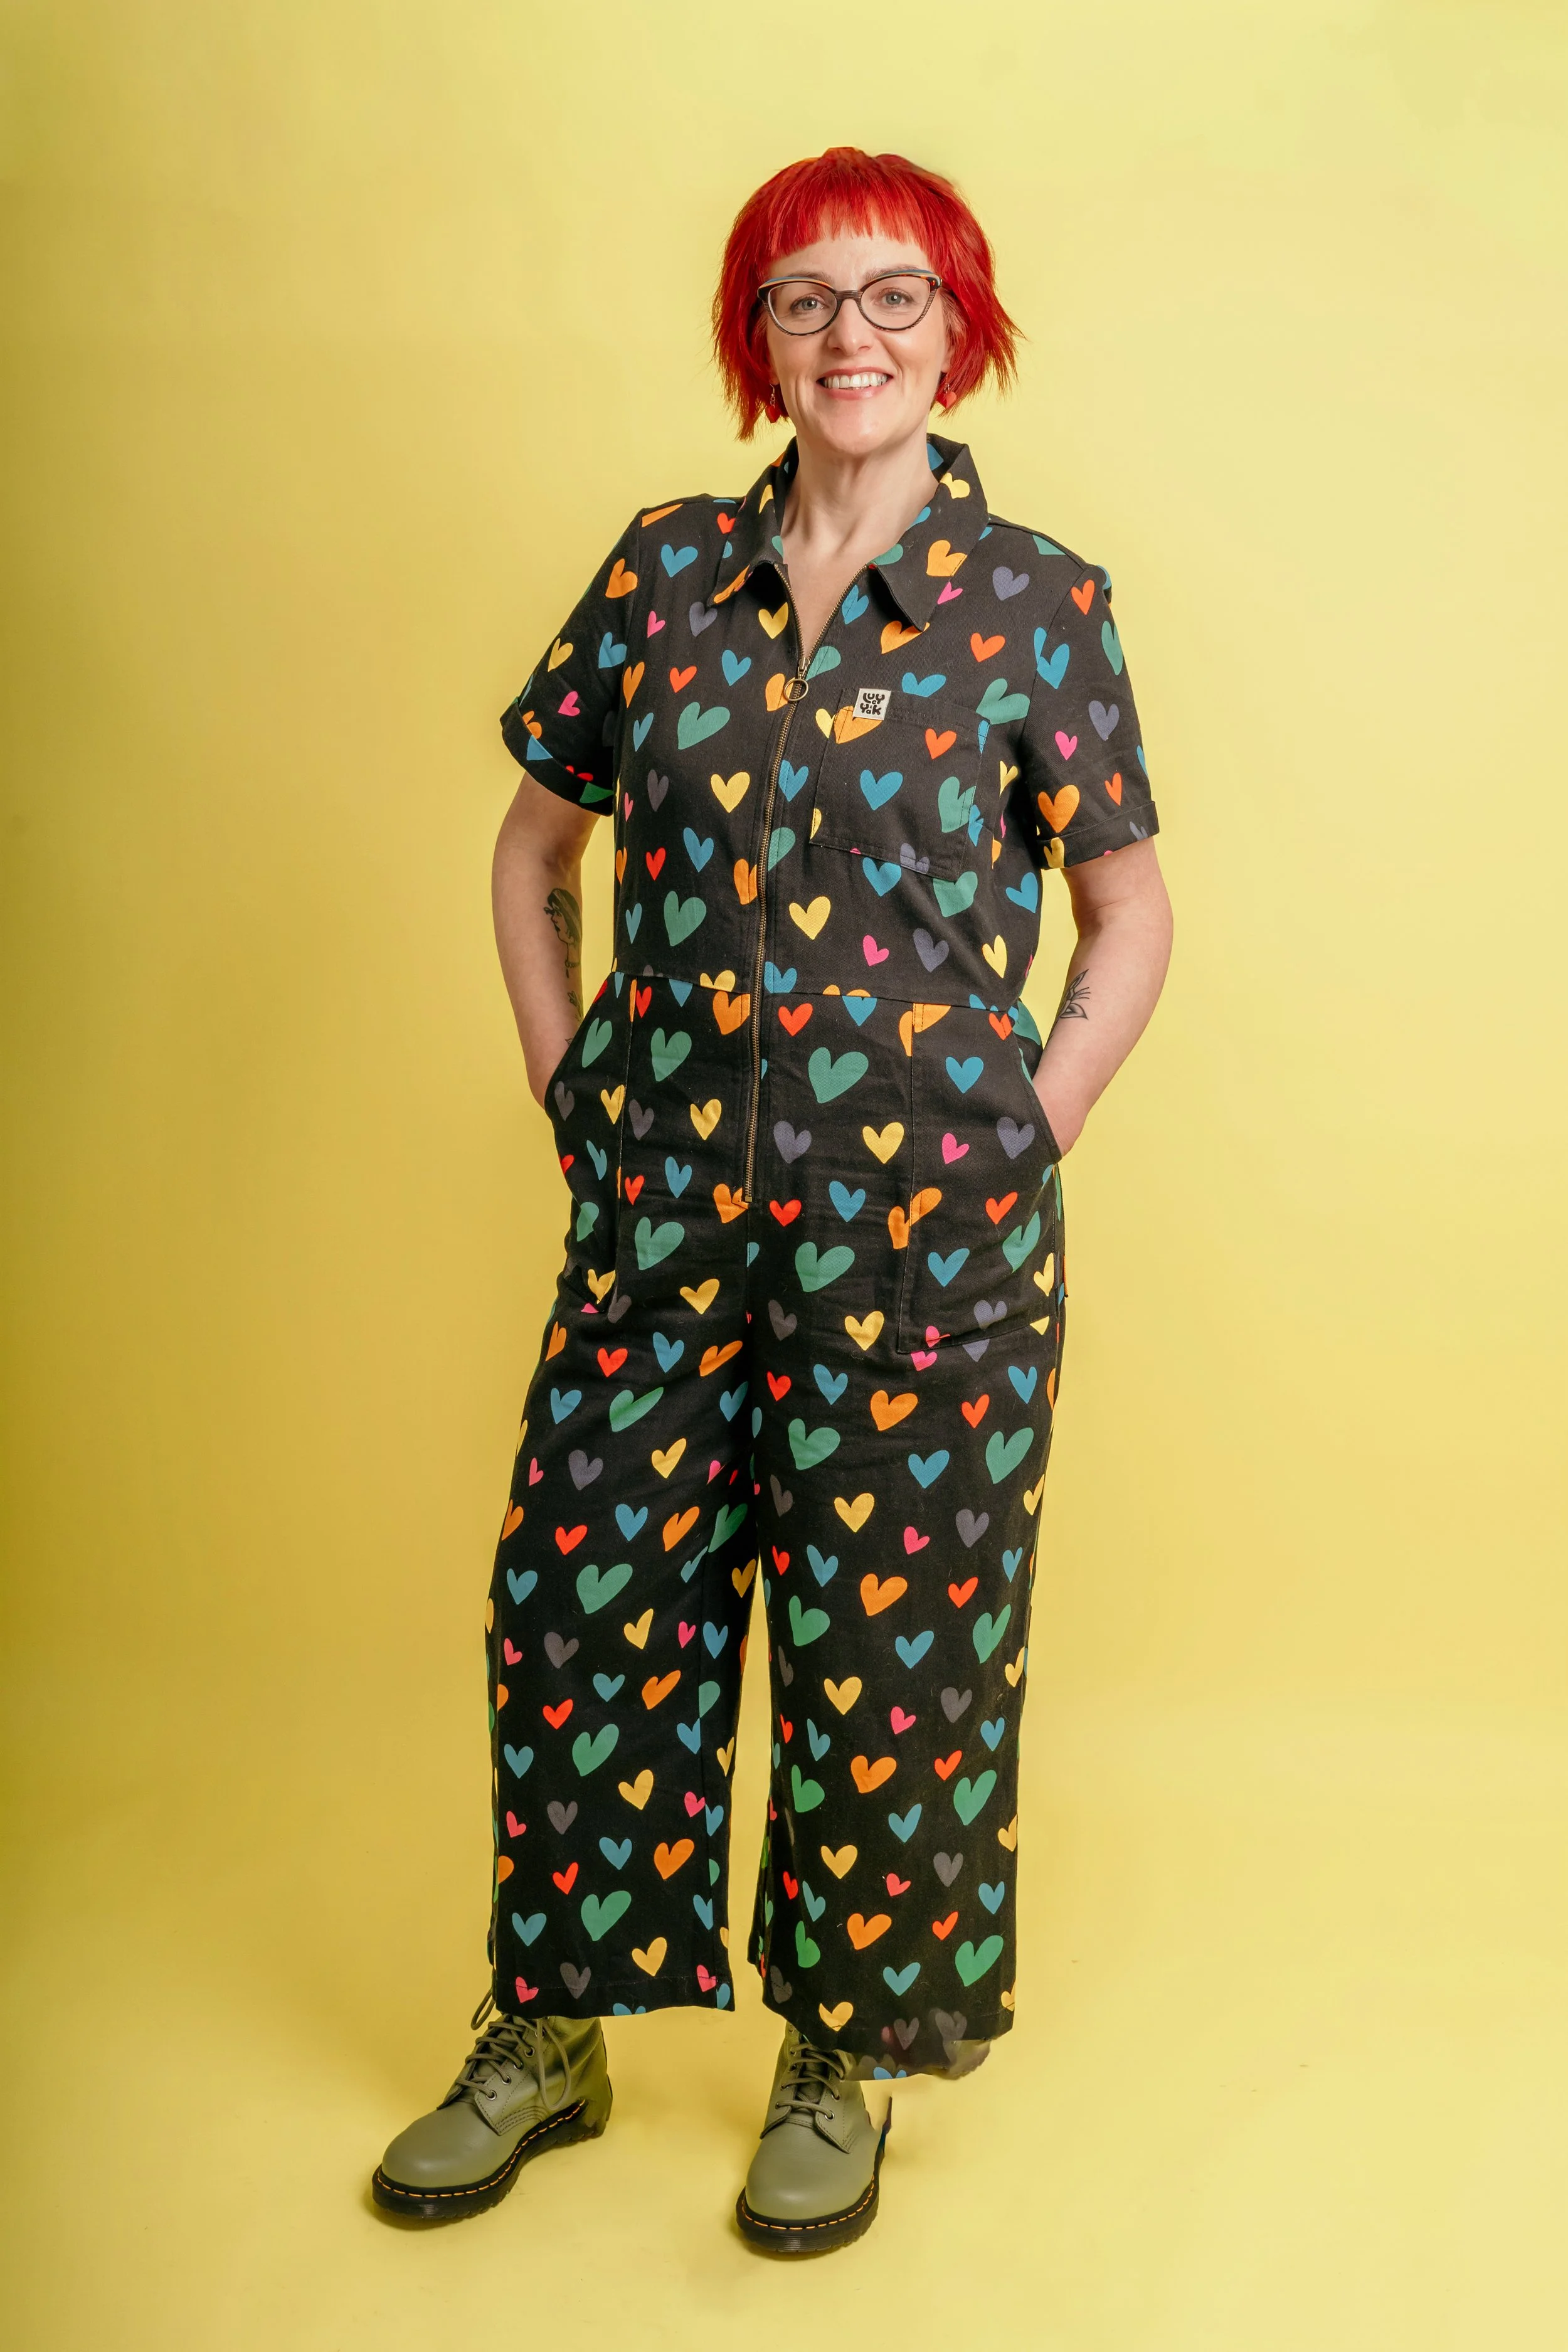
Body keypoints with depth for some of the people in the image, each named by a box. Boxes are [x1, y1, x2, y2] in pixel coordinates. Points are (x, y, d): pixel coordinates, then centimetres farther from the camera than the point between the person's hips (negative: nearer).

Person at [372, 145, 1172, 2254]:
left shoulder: (1038, 603, 0)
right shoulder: (665, 571, 7)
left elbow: (1134, 916, 6)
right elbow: (537, 843, 16)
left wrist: (1018, 1134, -3)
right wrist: (563, 1083, 7)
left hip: (922, 1236, -2)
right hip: (663, 1216, 3)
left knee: (888, 1646, 6)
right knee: (583, 1609, 9)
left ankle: (844, 2065, 29)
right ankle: (549, 2037, 30)